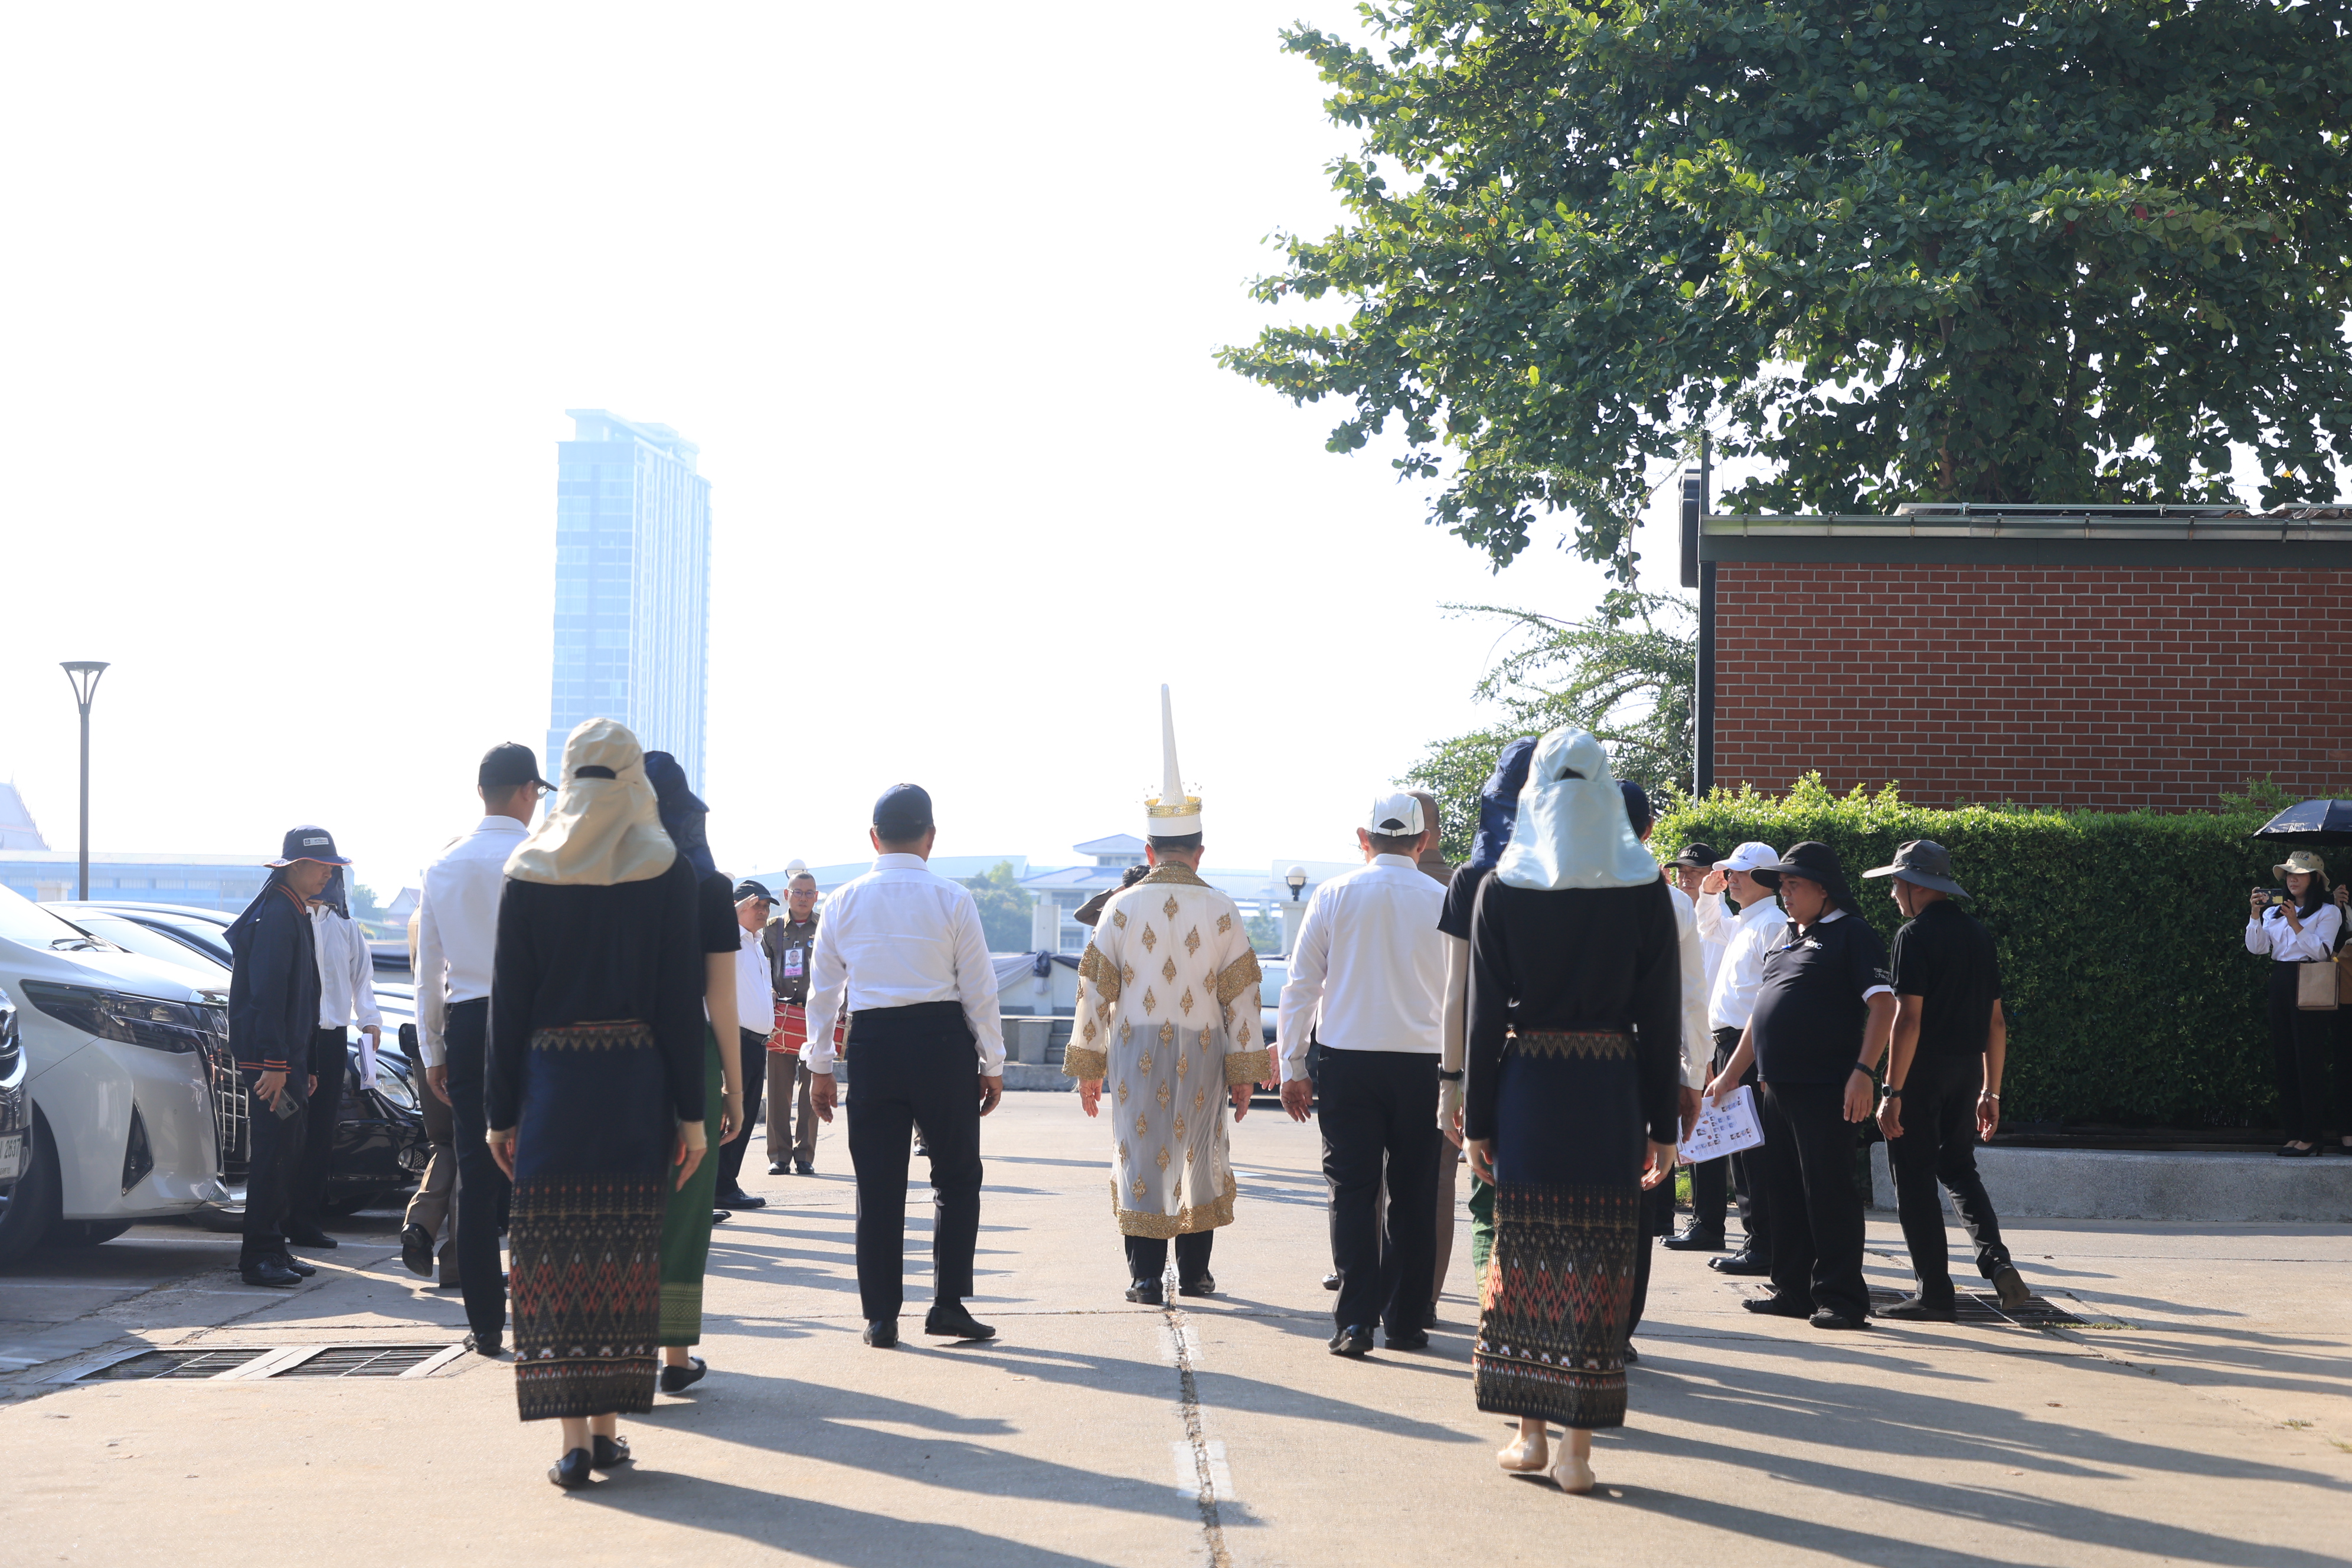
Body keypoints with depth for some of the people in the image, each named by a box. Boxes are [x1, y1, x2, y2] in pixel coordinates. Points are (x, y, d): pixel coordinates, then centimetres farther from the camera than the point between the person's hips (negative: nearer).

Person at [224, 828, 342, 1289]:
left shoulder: (296, 915, 19)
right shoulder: (276, 915, -13)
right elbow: (267, 993, -20)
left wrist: (305, 1065, 22)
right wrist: (274, 1063, -24)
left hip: (288, 1057, 10)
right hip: (269, 1058, -10)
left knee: (286, 1155, 12)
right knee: (272, 1156, -9)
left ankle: (273, 1251, 18)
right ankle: (259, 1257, -8)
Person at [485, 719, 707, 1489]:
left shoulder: (528, 874, 0)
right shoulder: (667, 872, -2)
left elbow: (507, 1001, 1)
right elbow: (682, 1003, -3)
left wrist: (501, 1111, 6)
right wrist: (689, 1112, 1)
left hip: (553, 1081, 0)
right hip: (636, 1087, 0)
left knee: (556, 1257, 3)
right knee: (625, 1254, 10)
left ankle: (573, 1437, -4)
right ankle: (608, 1425, 13)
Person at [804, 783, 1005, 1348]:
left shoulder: (844, 902, 4)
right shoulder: (952, 899, -3)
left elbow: (822, 991, 7)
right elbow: (980, 989, -1)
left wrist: (820, 1067, 15)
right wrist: (993, 1065, 7)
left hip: (872, 1046, 2)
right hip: (941, 1041, -2)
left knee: (878, 1184, 7)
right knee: (956, 1175, 11)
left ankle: (880, 1317, 8)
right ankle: (948, 1304, 5)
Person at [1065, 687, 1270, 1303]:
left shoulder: (1121, 907, -3)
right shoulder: (1223, 912, -2)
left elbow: (1095, 989, -1)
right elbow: (1241, 995, 0)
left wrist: (1088, 1068, 6)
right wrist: (1244, 1073, 7)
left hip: (1136, 1052, -1)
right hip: (1203, 1054, 1)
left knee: (1140, 1159, 4)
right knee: (1201, 1158, 12)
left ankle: (1145, 1277, 2)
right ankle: (1194, 1274, 16)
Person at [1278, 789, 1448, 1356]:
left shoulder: (1334, 895, 1)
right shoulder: (1444, 902, -1)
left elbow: (1301, 985, 1)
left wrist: (1292, 1067, 6)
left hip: (1346, 1060, 0)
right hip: (1421, 1061, 0)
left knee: (1353, 1191, 2)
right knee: (1412, 1196, 8)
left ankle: (1355, 1321, -5)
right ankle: (1405, 1320, 12)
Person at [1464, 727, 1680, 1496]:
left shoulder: (1502, 889, -3)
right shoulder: (1645, 889, -1)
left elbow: (1485, 1015, -2)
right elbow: (1663, 1017, 0)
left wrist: (1479, 1119, 4)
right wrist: (1663, 1126, 5)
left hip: (1528, 1090, 0)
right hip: (1612, 1095, 0)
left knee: (1523, 1258, 10)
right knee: (1598, 1266, 4)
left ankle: (1531, 1433, 14)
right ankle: (1577, 1447, 5)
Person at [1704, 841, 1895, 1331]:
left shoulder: (1852, 934, -5)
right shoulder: (1787, 936, 20)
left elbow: (1882, 1004, -14)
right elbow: (1762, 1009, 26)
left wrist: (1863, 1070, -24)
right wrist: (1732, 1072, 24)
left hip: (1825, 1088, -9)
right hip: (1779, 1085, 9)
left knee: (1829, 1190, -8)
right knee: (1785, 1191, 11)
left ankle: (1841, 1298, -5)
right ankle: (1794, 1290, 18)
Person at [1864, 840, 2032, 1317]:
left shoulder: (1915, 935, -12)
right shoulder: (1980, 936, 10)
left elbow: (1909, 1017, -18)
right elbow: (1996, 1021, 12)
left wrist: (1893, 1092, -17)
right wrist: (1991, 1092, 18)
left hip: (1923, 1072, -7)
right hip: (1967, 1073, 7)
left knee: (1915, 1180, 2)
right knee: (1958, 1169, 21)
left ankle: (1935, 1293, 3)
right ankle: (1995, 1257, 1)